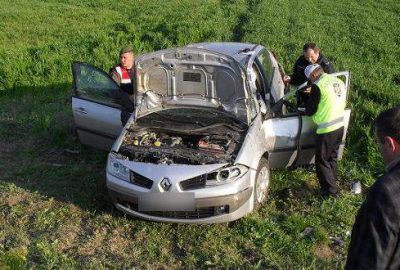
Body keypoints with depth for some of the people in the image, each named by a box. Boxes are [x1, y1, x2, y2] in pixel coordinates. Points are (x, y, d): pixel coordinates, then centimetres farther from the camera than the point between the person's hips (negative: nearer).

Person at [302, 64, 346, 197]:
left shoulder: (318, 86, -17)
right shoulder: (339, 82, 7)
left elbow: (309, 111, -11)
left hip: (327, 129, -8)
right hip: (340, 126, 8)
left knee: (321, 161, 5)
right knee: (332, 157, 22)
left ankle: (331, 190, 8)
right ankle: (332, 183, 33)